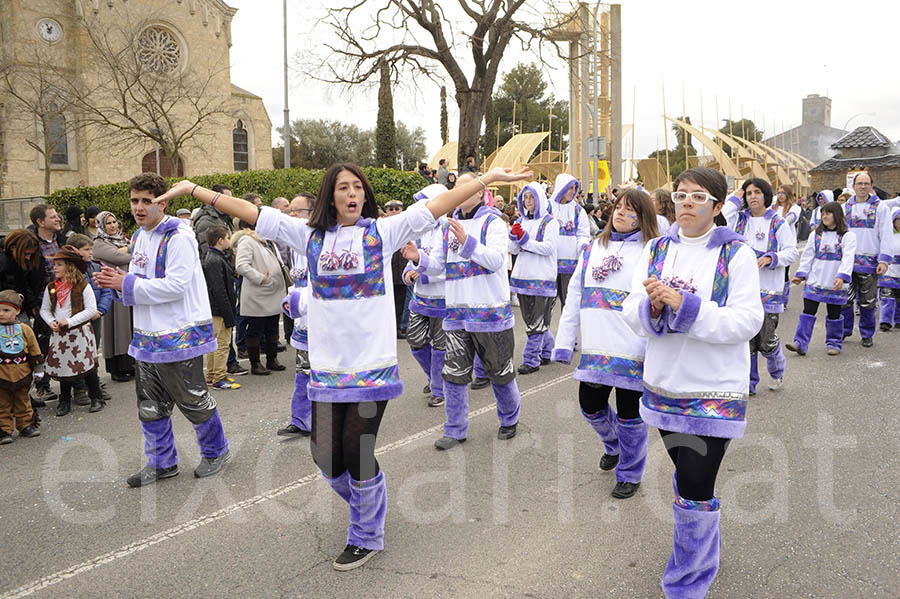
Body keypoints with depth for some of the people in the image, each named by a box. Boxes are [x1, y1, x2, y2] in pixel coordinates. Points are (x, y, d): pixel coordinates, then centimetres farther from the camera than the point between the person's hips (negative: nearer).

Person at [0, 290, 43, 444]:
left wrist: (38, 369, 8)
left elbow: (35, 351, 7)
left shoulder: (24, 329, -1)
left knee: (22, 402, 15)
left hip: (22, 374, 2)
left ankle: (26, 426, 26)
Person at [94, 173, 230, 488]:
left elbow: (176, 285, -23)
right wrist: (117, 281, -3)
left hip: (180, 335, -9)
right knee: (150, 405, 15)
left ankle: (216, 451, 26)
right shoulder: (138, 238, 13)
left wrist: (128, 284, -18)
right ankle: (162, 462, 30)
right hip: (147, 336, 9)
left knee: (194, 400, 5)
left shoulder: (178, 236, -16)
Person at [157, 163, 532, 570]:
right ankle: (367, 505, 37)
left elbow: (436, 206, -2)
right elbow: (253, 214, 9)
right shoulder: (311, 235, 8)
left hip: (372, 364, -3)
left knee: (356, 451, -2)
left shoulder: (382, 232, 3)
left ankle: (367, 536, 22)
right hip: (327, 366, 3)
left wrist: (490, 178, -7)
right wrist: (193, 190, 9)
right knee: (326, 454, 6)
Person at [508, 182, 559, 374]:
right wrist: (514, 236, -7)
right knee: (530, 319, 13)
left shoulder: (549, 222, -3)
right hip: (523, 276, 7)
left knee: (536, 322, -6)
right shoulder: (521, 221, 15)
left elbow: (549, 248, -13)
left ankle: (531, 360, -2)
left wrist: (525, 239, -18)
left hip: (542, 278, -7)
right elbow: (514, 250, 13)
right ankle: (547, 350, 30)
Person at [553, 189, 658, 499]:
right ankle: (613, 445, 45)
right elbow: (575, 296, 13)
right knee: (591, 407, 14)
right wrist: (564, 342, 9)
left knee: (630, 414, 6)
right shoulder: (593, 249, 12)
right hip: (596, 349, 5)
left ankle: (630, 473, 28)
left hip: (633, 352, -4)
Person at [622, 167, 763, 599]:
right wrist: (653, 306, -22)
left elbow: (747, 321, -16)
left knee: (694, 491, -4)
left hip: (713, 393, -4)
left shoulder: (737, 254, -7)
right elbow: (631, 312, 1)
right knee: (687, 477, 21)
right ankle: (705, 551, 47)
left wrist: (685, 306, -25)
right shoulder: (656, 249, 5)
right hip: (665, 385, 5)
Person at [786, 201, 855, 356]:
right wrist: (800, 274, 4)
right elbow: (807, 255, 11)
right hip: (814, 282, 3)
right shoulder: (816, 234, 9)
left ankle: (834, 343, 23)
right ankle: (800, 343, -3)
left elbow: (848, 258, -14)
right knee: (808, 312, -2)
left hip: (835, 285, -3)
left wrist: (842, 276, -26)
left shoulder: (848, 236, -3)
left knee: (834, 315, 8)